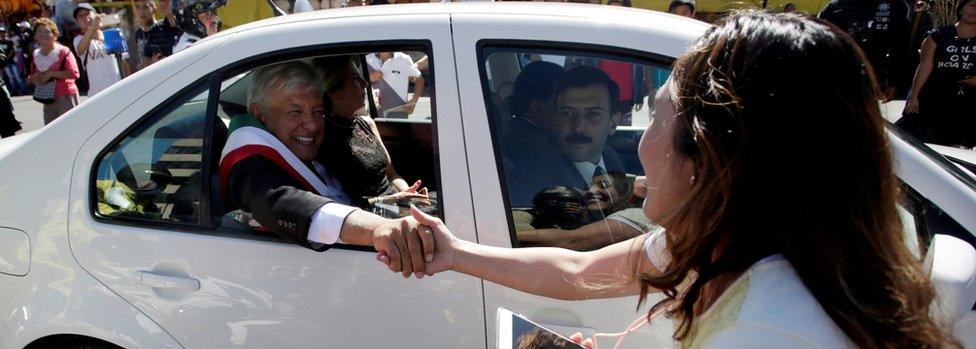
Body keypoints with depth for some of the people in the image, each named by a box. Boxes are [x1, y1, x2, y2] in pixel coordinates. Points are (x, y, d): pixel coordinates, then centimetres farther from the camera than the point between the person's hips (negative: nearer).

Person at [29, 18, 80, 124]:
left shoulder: (63, 51, -8)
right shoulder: (36, 55, 11)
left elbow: (74, 73, -18)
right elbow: (32, 78, 21)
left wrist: (51, 74, -20)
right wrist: (35, 78, -3)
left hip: (66, 97, -7)